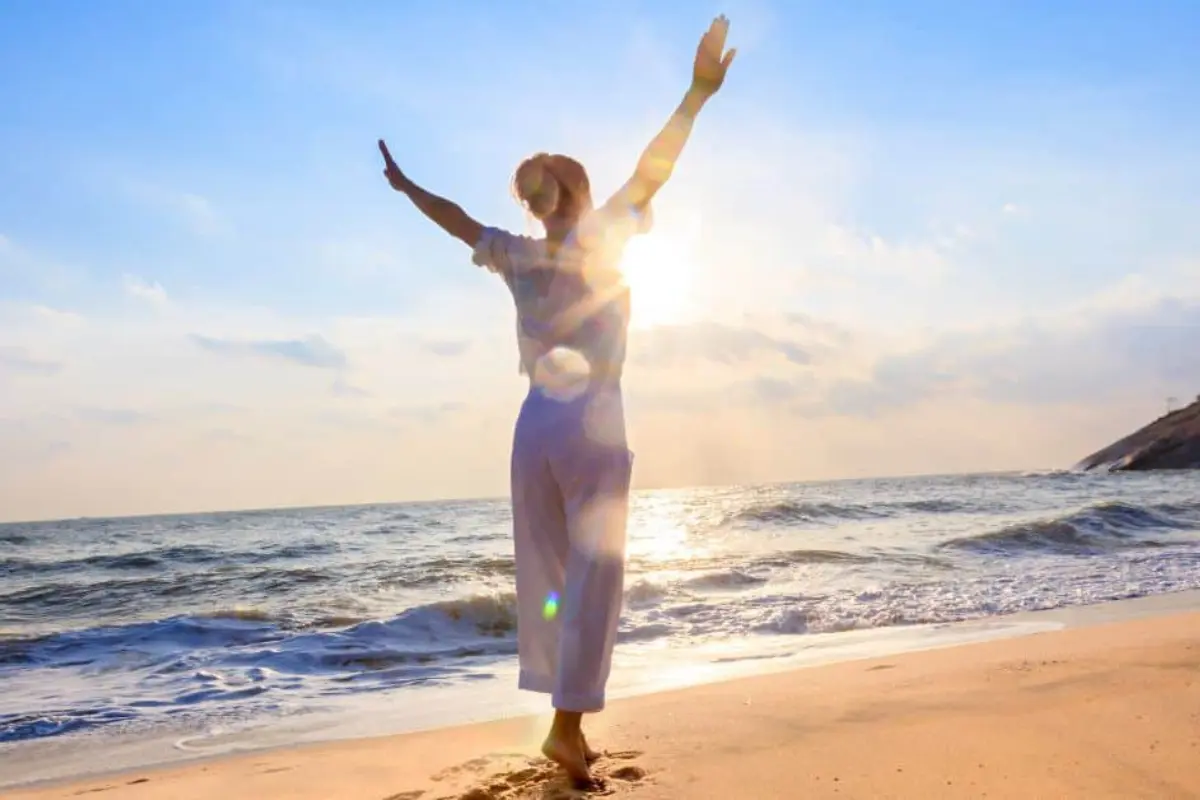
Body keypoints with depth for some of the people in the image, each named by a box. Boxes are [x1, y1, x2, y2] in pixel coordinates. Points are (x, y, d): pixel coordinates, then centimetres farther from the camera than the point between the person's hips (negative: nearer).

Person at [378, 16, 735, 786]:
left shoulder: (517, 256, 9)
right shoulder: (599, 239, -3)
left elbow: (459, 218, 23)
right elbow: (651, 171, -12)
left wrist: (405, 184, 40)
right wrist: (698, 93, -15)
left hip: (535, 423, 5)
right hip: (592, 422, -5)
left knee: (548, 574, 10)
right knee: (594, 576, -3)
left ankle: (568, 724, 17)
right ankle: (566, 724, -7)